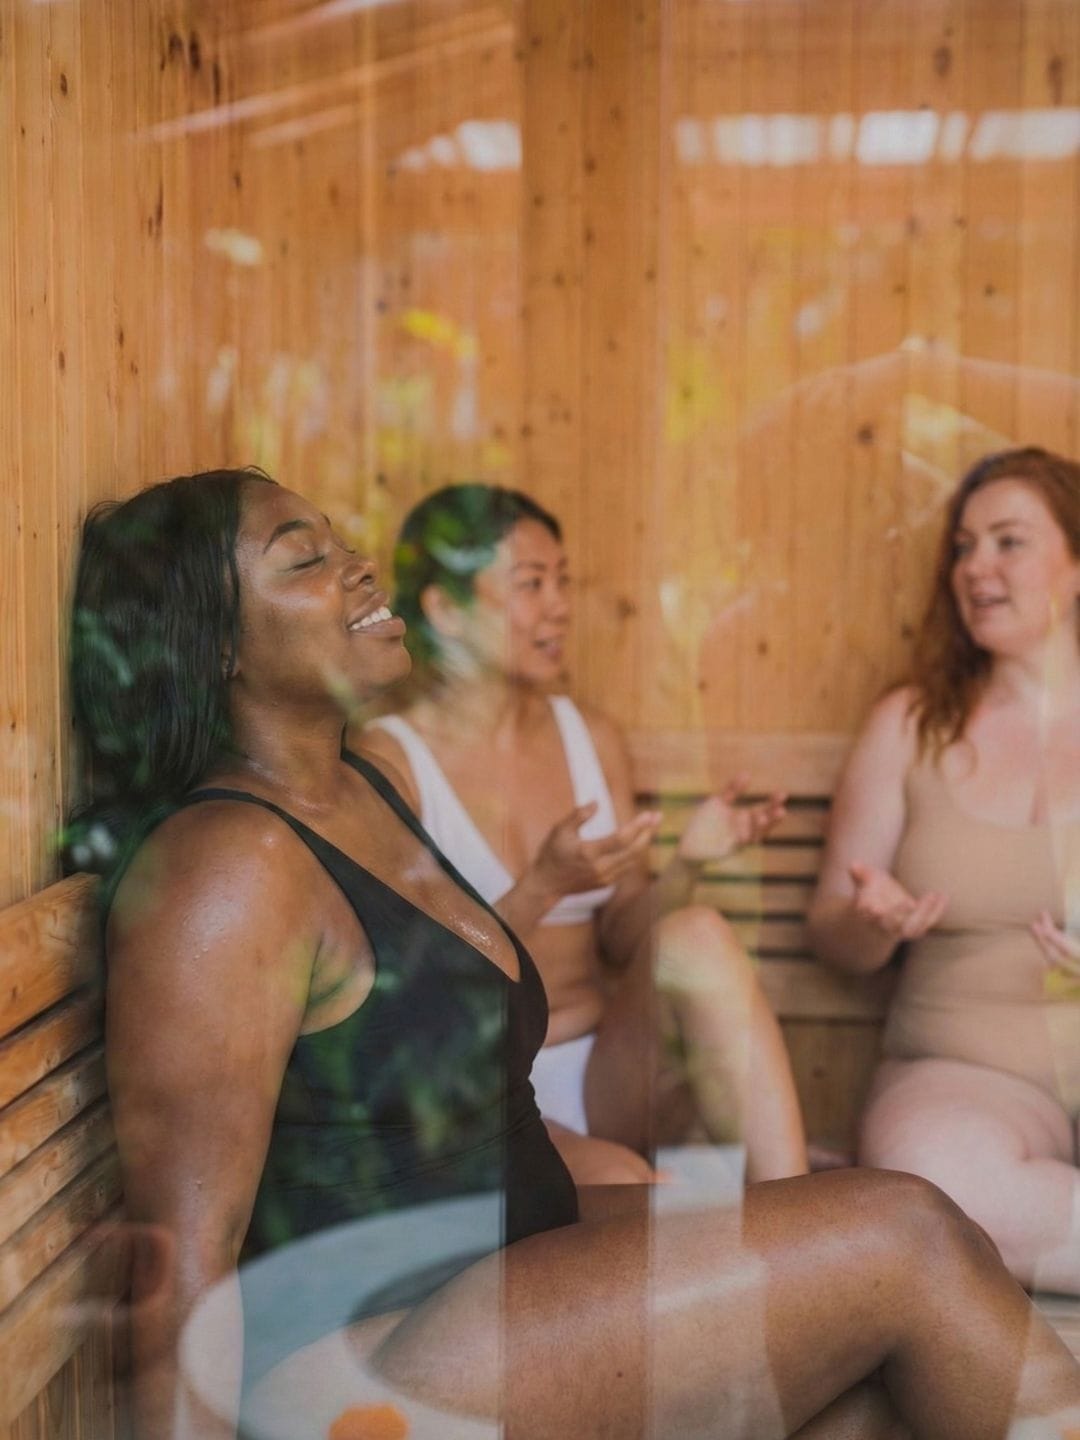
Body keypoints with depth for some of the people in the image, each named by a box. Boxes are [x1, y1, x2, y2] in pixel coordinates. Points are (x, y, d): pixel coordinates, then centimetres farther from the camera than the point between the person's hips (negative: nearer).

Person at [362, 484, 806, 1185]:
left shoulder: (594, 739, 11)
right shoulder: (387, 761, -7)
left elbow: (622, 944, 11)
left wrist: (687, 865, -8)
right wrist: (542, 889, -24)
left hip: (608, 1079, 6)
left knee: (697, 936, -26)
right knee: (616, 1183, -38)